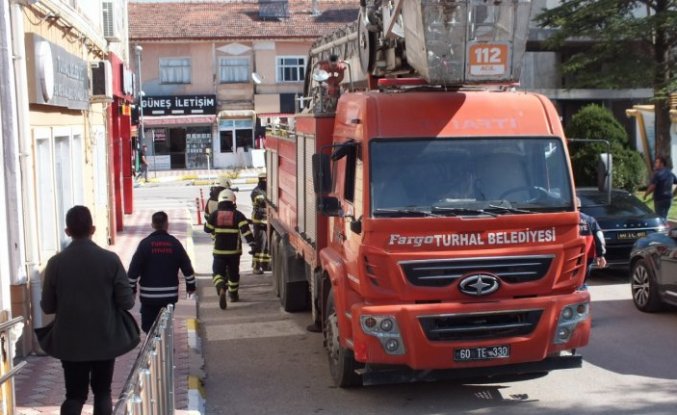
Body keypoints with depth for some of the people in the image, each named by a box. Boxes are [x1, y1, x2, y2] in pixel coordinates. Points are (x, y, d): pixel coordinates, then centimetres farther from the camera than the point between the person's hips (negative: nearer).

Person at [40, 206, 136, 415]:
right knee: (102, 393, 15)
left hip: (70, 343, 1)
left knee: (74, 395, 10)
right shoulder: (110, 259, -10)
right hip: (104, 341, 0)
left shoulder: (56, 262, -7)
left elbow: (47, 306, -1)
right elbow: (127, 302, -9)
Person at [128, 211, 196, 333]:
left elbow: (134, 268, -7)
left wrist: (131, 289, 2)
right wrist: (191, 286, 14)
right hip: (170, 295, 2)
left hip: (149, 295, -2)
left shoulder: (145, 243, -5)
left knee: (148, 326, 8)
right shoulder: (175, 243, 1)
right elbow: (187, 267, 2)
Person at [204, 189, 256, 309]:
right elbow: (245, 230, -19)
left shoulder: (215, 214, -3)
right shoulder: (238, 215, -7)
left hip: (219, 251, 0)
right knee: (233, 273, 18)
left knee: (218, 272, 3)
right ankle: (233, 295, 31)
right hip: (234, 251, 0)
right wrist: (252, 243, -23)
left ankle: (221, 289, -25)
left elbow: (207, 229, 8)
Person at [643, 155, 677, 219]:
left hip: (660, 199, -8)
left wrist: (646, 194, -8)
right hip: (668, 199, 8)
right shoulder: (670, 173, 11)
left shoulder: (658, 173, -15)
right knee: (664, 217, 18)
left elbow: (652, 186, -22)